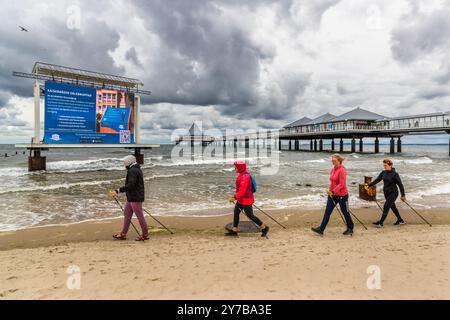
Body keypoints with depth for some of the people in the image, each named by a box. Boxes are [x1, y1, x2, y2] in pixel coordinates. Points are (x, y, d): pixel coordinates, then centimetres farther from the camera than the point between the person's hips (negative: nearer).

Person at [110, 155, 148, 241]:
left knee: (140, 216, -2)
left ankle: (145, 235, 7)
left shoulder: (133, 171, -16)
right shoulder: (137, 169, 16)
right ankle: (123, 234, 21)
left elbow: (130, 185, -26)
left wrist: (118, 191, -26)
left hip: (135, 198, -11)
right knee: (127, 214, 14)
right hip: (131, 197, 11)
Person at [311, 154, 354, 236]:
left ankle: (350, 229, 31)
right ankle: (321, 229, 2)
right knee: (327, 212, 2)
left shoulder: (342, 170, -18)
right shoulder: (333, 169, 7)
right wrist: (329, 189, 3)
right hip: (332, 195, 8)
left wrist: (333, 191, -23)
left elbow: (341, 184, -21)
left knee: (345, 212, 10)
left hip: (342, 195, -7)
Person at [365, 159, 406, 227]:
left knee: (386, 207, -9)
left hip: (393, 193, -7)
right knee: (393, 207, 17)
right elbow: (377, 180, 0)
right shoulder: (383, 172, 0)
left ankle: (380, 223, -5)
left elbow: (400, 185, -12)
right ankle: (400, 221, 34)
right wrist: (369, 185, -13)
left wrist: (403, 195, -10)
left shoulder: (394, 174, -16)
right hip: (386, 193, 7)